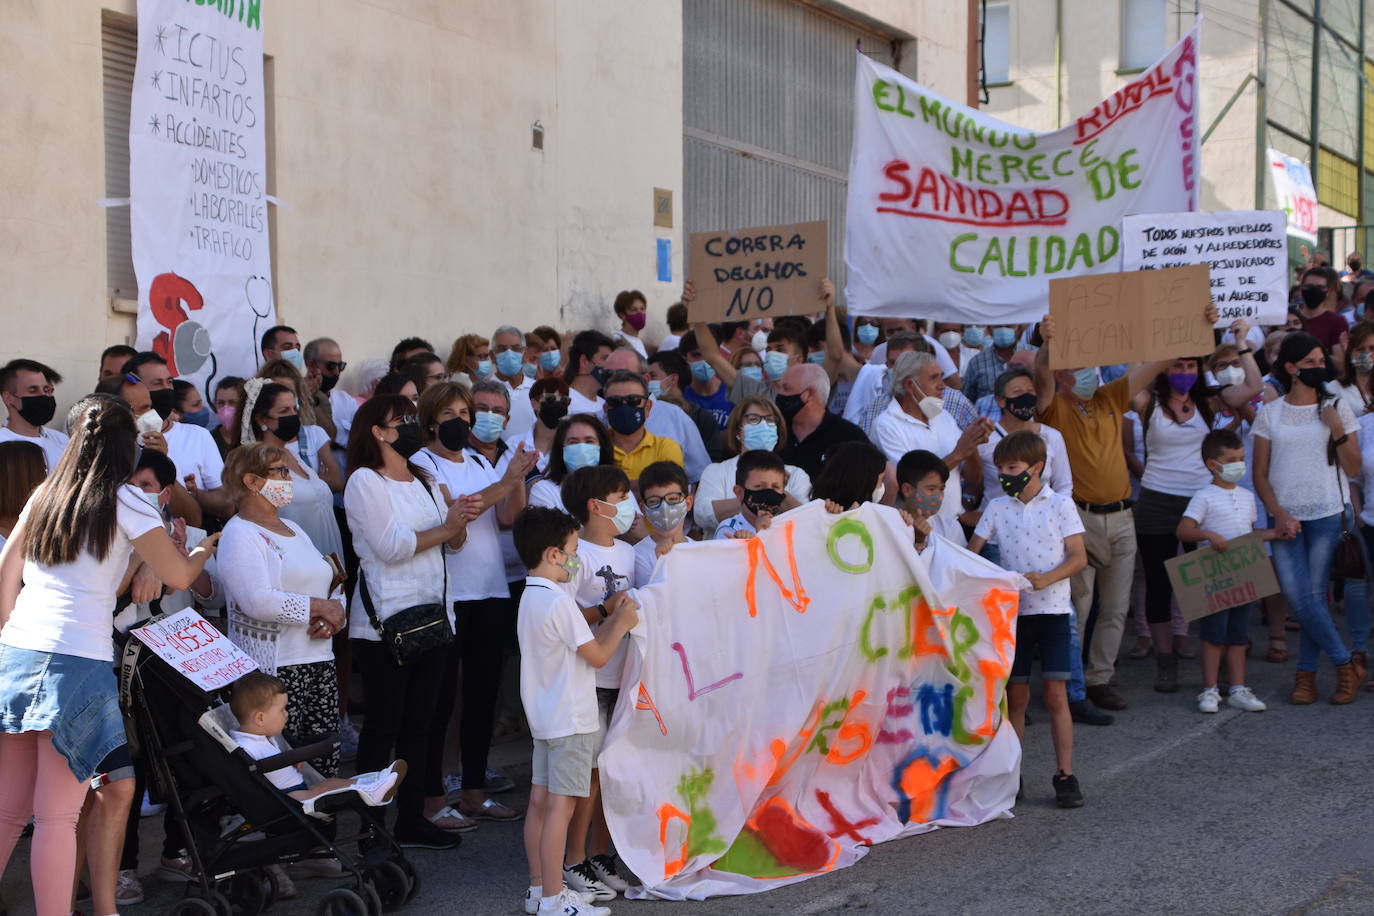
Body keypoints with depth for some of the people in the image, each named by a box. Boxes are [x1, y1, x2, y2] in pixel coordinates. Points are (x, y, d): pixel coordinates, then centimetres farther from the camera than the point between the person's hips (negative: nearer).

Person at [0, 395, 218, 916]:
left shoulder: (45, 495, 14)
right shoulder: (125, 502, -2)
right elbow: (178, 576, 1)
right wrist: (203, 550, 21)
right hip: (78, 661, -5)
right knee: (57, 817, -5)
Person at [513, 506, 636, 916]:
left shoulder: (530, 598, 12)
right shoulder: (559, 601, -18)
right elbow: (597, 656, -13)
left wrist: (613, 619, 12)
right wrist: (622, 625, 0)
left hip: (543, 717, 10)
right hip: (570, 719, -10)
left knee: (540, 801, 12)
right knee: (561, 805, -7)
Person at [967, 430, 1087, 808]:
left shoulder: (1060, 505, -1)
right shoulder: (997, 508, 7)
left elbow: (1078, 557, -5)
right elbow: (971, 553, 9)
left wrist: (1045, 579, -19)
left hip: (1052, 610, -2)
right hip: (1012, 610, 3)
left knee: (1055, 694, -5)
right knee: (1016, 695, 6)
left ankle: (1065, 775, 2)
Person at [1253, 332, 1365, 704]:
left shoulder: (1337, 408, 5)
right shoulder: (1270, 413, 6)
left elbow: (1353, 470, 2)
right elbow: (1260, 474, 6)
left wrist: (1337, 430, -10)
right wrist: (1279, 515, -6)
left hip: (1328, 514, -1)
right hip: (1286, 517, 1)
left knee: (1315, 594, -4)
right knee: (1297, 596, -8)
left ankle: (1306, 674, 10)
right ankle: (1347, 663, 7)